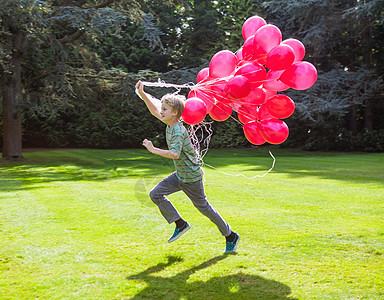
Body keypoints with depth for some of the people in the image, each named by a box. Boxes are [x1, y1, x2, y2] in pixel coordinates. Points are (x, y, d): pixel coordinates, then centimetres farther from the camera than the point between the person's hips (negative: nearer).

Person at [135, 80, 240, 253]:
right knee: (156, 194, 1)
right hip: (179, 175, 9)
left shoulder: (179, 131, -26)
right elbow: (154, 111, 13)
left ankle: (231, 236, 22)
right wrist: (142, 94, 4)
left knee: (204, 208, 4)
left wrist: (153, 150, -38)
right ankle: (180, 224, 10)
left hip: (191, 177, -9)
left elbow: (175, 154, -39)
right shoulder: (170, 123, 1)